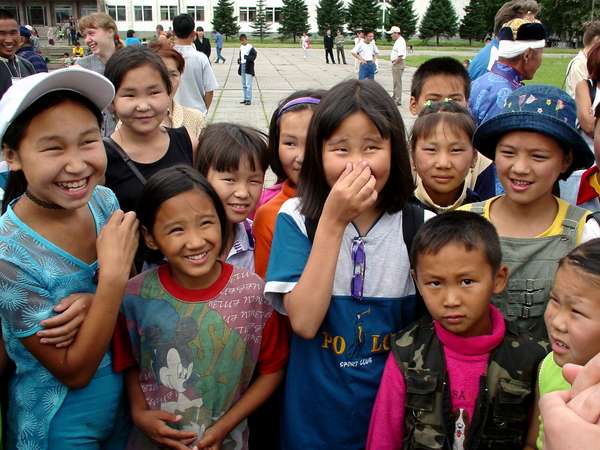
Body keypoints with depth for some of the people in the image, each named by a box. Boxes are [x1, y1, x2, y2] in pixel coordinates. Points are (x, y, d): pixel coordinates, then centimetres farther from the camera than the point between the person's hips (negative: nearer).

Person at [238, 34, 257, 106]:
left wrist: (248, 57, -32)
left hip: (248, 67, -8)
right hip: (242, 66, 8)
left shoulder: (250, 47, -10)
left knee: (248, 84, -9)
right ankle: (245, 99, 19)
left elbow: (253, 56, -15)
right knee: (244, 84, 12)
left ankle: (249, 99, -7)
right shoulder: (241, 47, 13)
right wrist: (239, 59, 5)